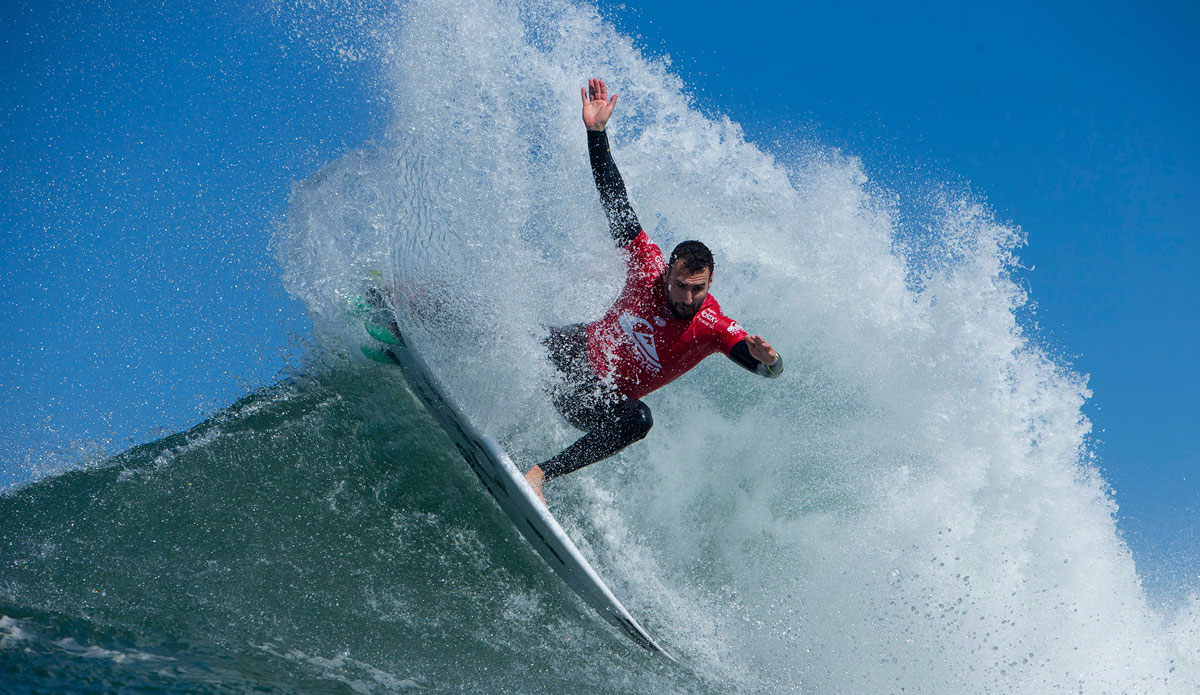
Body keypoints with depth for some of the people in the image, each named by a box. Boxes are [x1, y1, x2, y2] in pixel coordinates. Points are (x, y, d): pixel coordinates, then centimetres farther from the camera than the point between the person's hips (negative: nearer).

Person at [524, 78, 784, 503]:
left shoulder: (715, 329, -21)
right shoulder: (648, 271, -16)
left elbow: (769, 370, -33)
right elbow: (615, 201, -14)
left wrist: (768, 361, -59)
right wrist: (596, 132, -21)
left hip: (604, 400, -2)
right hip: (575, 351, 2)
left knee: (637, 421, -35)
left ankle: (540, 474, -29)